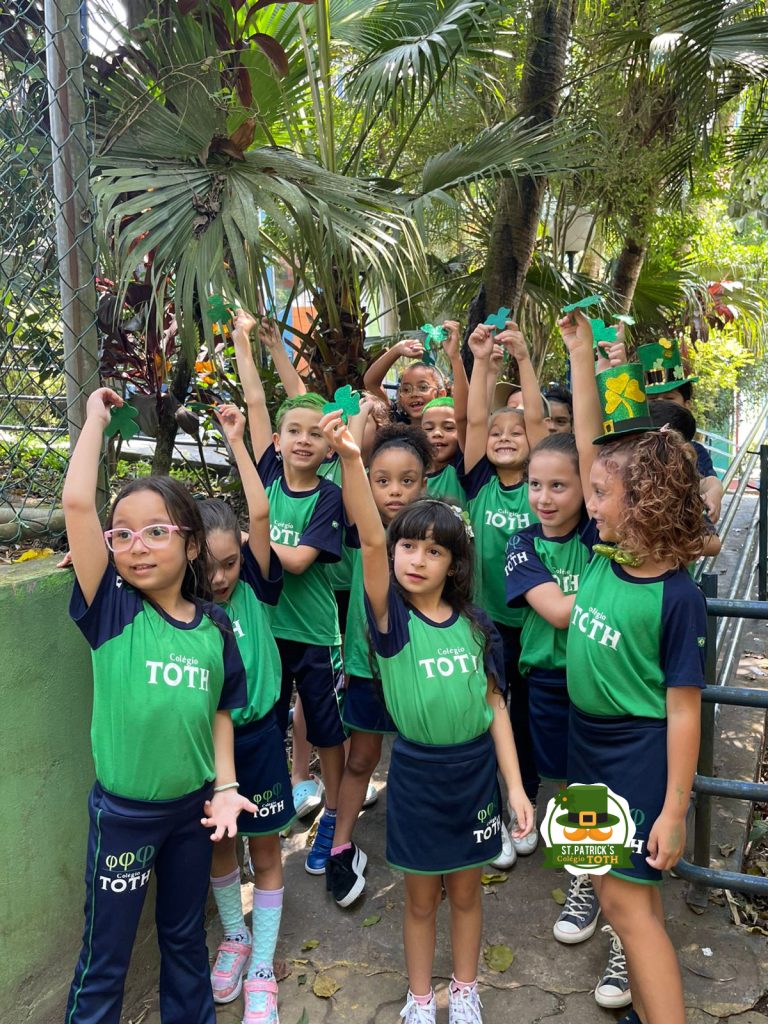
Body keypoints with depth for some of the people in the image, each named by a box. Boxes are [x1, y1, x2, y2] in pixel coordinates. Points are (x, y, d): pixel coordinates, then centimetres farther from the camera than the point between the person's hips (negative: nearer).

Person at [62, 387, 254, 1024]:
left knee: (186, 936, 24)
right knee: (105, 959, 13)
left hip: (193, 807, 3)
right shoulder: (111, 610, -14)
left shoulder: (214, 624, -5)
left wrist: (225, 787, -4)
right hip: (122, 814, -3)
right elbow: (77, 502, -25)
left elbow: (218, 711, 5)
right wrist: (97, 418, -17)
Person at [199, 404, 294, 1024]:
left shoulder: (254, 590, -13)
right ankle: (235, 936, 44)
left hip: (256, 736, -1)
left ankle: (262, 968, 27)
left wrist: (236, 440, -24)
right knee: (219, 844, 19)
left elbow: (260, 515, -22)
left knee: (265, 848, 11)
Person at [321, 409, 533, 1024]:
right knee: (421, 897, 15)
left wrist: (515, 786, 0)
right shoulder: (391, 616, -12)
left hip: (475, 767, 2)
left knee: (465, 889, 19)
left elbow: (495, 706, 2)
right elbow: (370, 540, -29)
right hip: (417, 770, -1)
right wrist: (351, 460, -43)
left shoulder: (475, 625, -4)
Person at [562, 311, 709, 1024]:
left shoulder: (676, 596, -20)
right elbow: (592, 449, -3)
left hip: (640, 755, -7)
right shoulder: (604, 556, -4)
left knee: (627, 898, 1)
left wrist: (674, 810, -14)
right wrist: (582, 356, -5)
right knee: (627, 891, 18)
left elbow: (682, 709, -16)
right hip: (590, 742, 7)